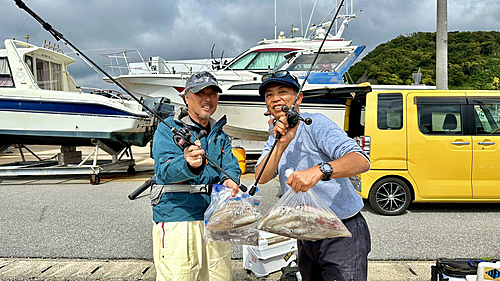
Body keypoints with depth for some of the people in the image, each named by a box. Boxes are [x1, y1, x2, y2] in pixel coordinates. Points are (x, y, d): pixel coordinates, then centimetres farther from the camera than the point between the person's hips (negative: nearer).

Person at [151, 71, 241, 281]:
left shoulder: (220, 134, 15)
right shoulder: (168, 128, -5)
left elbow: (231, 165, 3)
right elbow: (164, 170, -19)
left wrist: (229, 180, -21)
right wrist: (188, 165, -42)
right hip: (176, 219, -5)